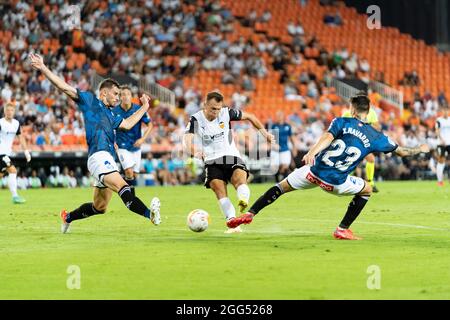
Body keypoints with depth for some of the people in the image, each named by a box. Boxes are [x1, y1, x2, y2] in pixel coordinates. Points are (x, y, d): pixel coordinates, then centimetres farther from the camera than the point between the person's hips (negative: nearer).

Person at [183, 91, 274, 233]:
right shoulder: (196, 119, -7)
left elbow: (249, 116, 14)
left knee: (240, 178, -31)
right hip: (211, 161, 0)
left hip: (231, 157, 0)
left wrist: (263, 131, 11)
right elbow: (187, 139, -21)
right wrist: (194, 151, -43)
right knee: (220, 190, -22)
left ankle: (243, 201, -59)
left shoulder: (226, 113, -2)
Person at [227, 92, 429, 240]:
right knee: (367, 190, 25)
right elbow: (402, 152, 17)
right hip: (336, 183, -1)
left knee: (282, 187, 21)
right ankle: (342, 229, 18)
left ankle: (250, 214, 11)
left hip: (314, 172, 1)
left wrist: (312, 152, -34)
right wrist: (421, 149, 36)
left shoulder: (341, 122, 4)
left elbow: (327, 137, -18)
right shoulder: (375, 137, 6)